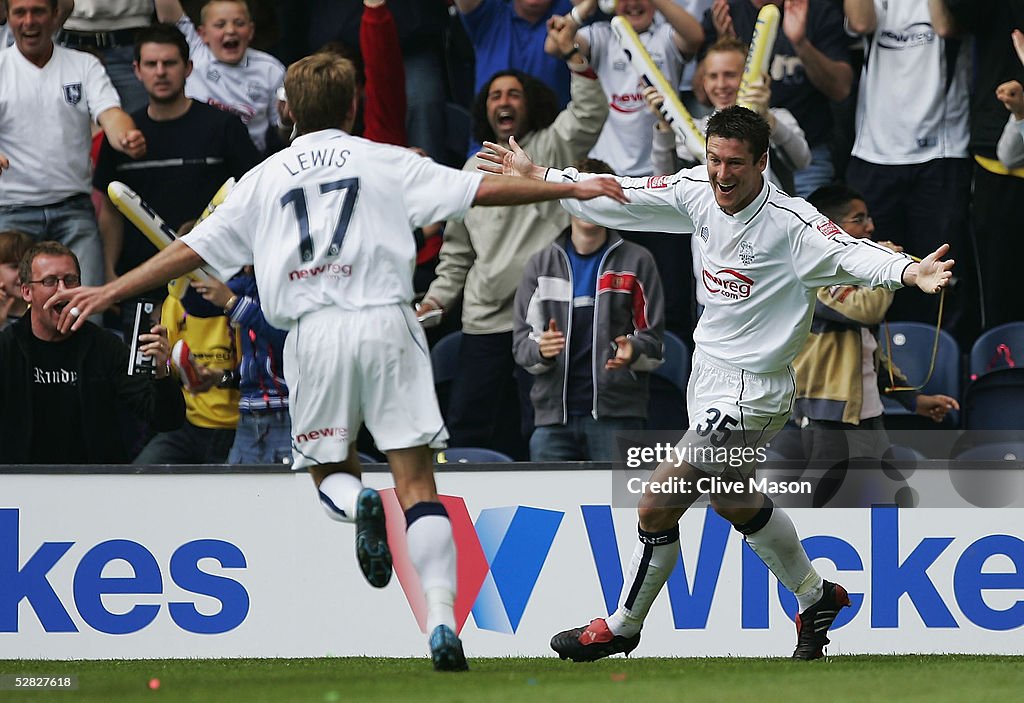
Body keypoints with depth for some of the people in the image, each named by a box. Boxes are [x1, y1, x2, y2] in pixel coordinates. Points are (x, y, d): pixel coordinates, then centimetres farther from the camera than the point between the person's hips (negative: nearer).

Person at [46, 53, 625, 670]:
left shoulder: (265, 179, 14)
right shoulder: (384, 162, 11)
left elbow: (192, 249, 12)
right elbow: (483, 189, 9)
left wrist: (108, 293, 18)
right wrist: (572, 189, 17)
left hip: (312, 333, 1)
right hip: (385, 321, -1)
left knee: (329, 469, 20)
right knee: (417, 482, -2)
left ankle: (358, 504, -18)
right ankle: (442, 623, -18)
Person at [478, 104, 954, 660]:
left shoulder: (789, 222, -23)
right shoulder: (697, 191, -3)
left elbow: (848, 254, -36)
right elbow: (620, 196, 9)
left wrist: (909, 270, -56)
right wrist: (534, 175, 17)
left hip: (747, 395, -8)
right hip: (708, 376, 8)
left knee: (656, 506, -6)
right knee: (733, 501, 25)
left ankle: (621, 628, 13)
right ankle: (815, 598, 46)